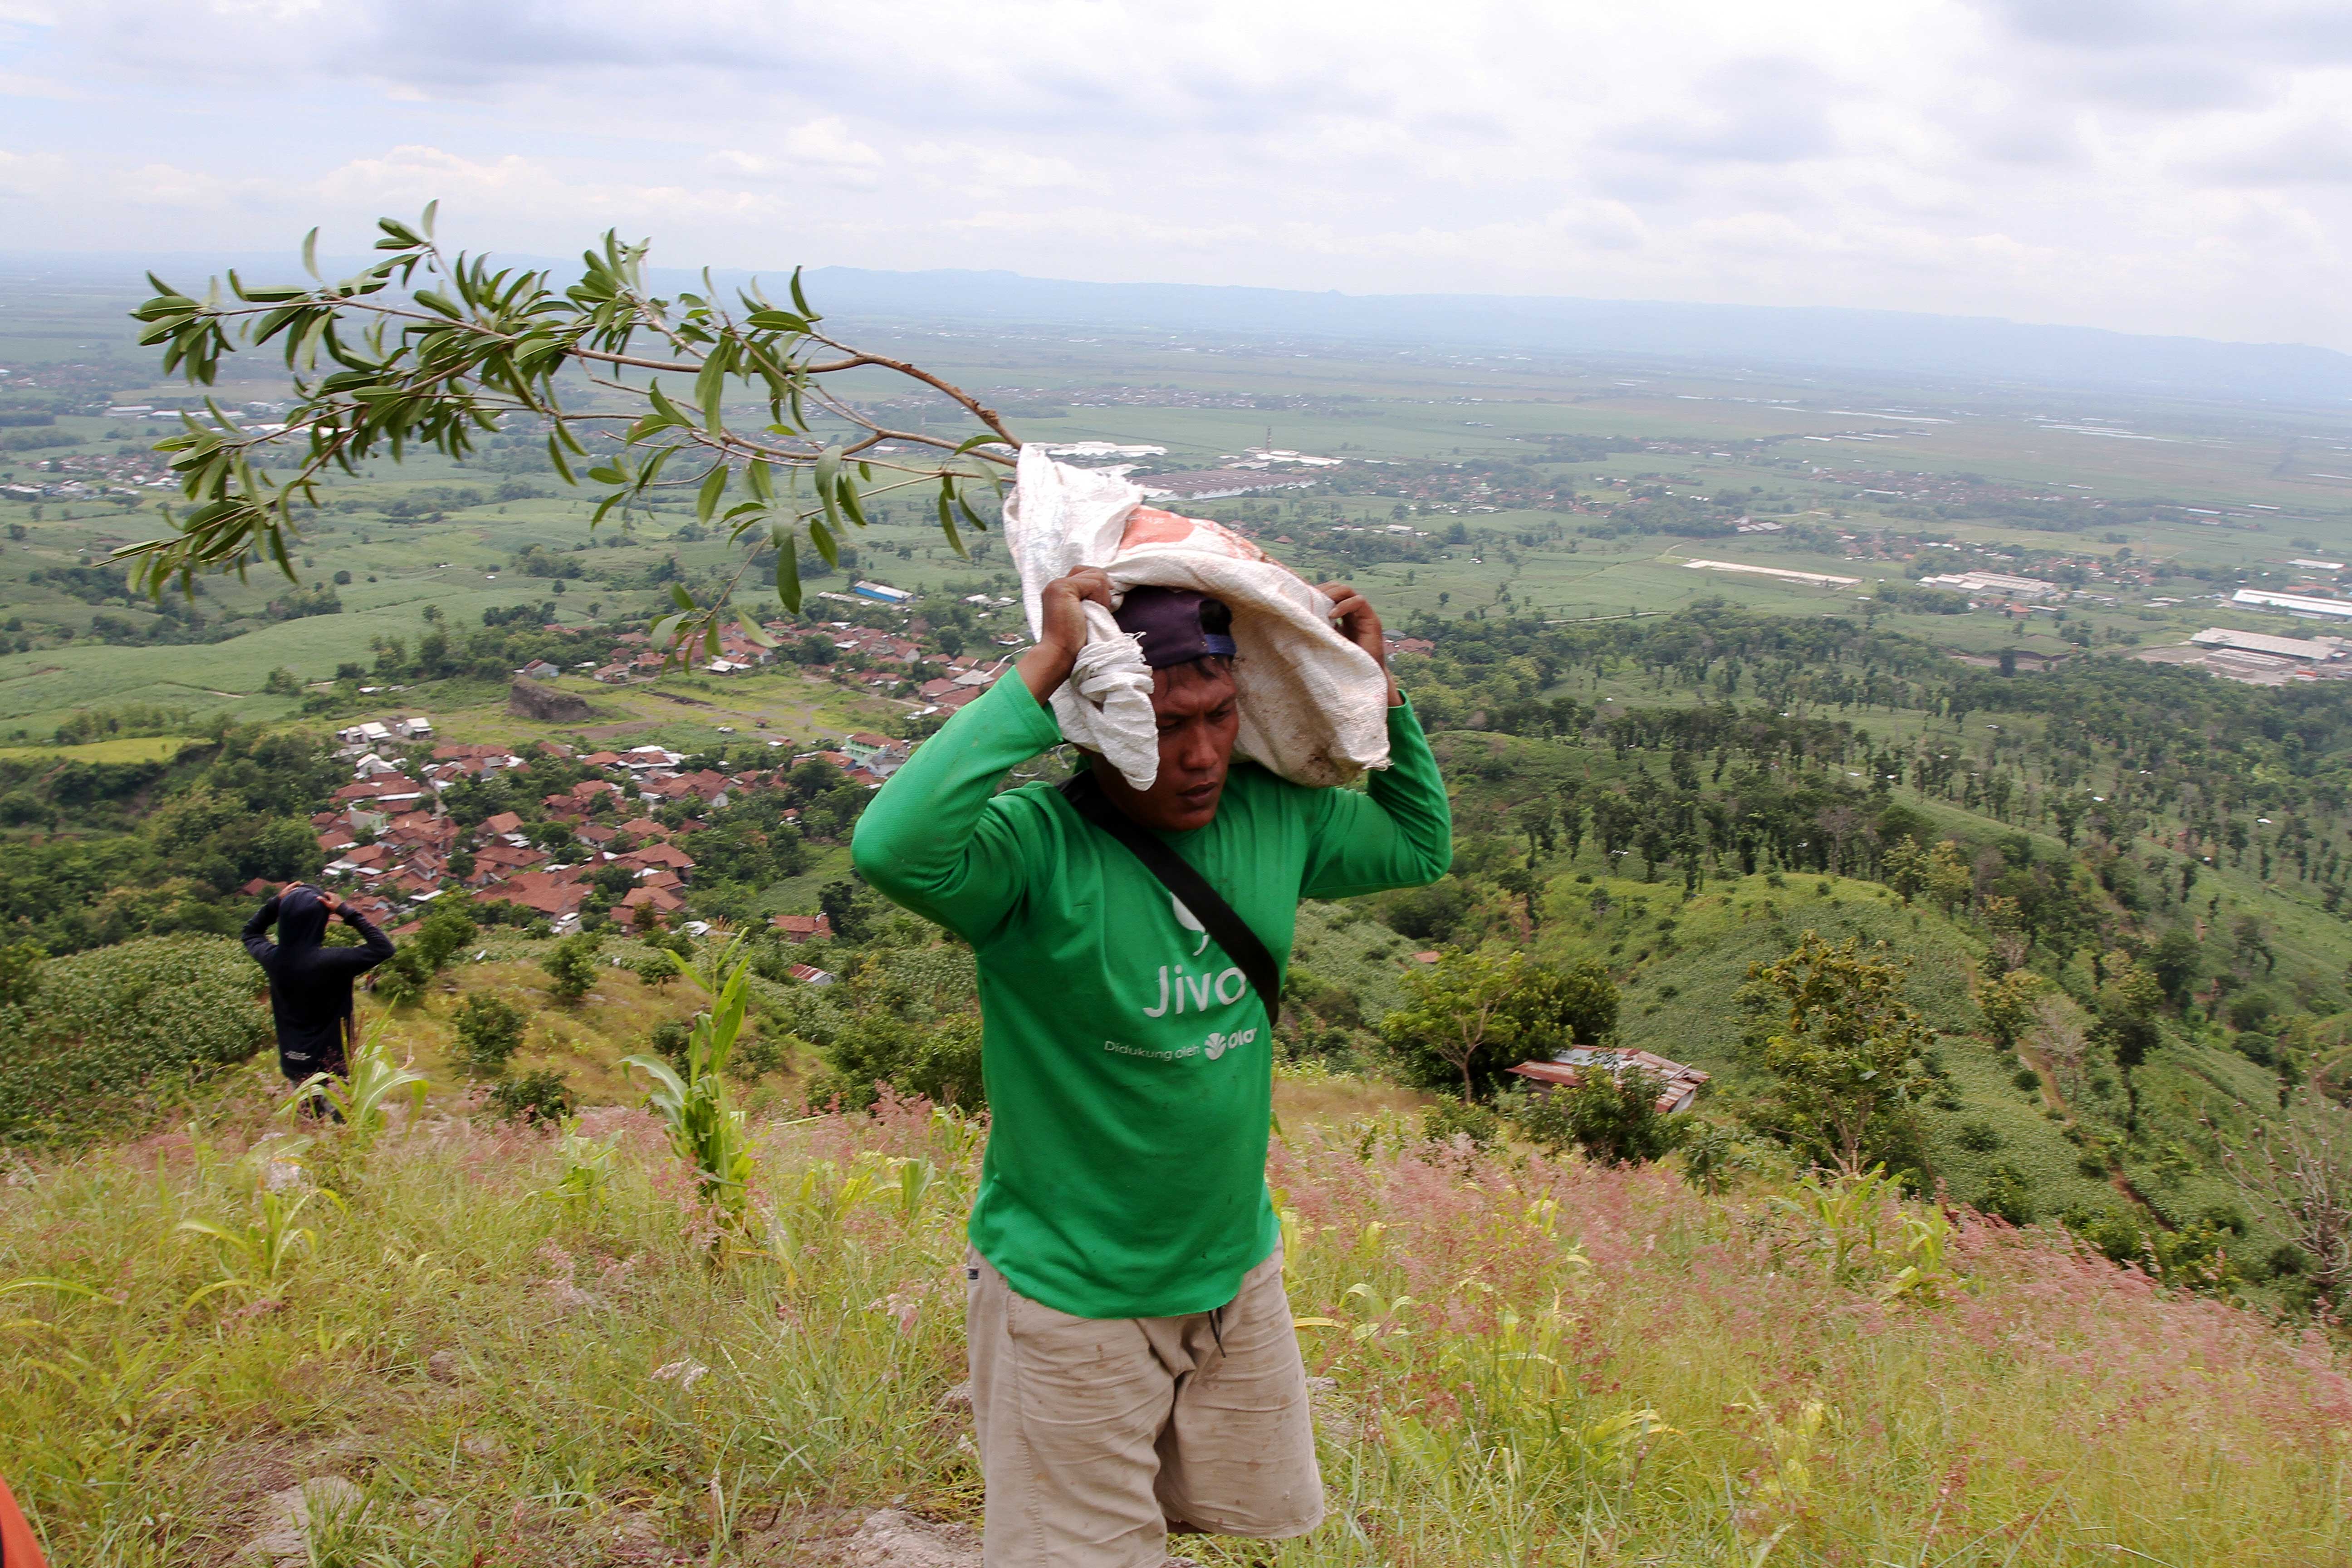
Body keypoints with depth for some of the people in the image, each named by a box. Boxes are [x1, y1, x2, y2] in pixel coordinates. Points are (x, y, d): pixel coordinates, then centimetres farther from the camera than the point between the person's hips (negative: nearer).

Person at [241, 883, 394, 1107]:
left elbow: (251, 933, 15)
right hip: (332, 1067, -5)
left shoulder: (274, 958, -9)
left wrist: (276, 902, 2)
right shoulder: (331, 962, -27)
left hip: (293, 1065, 5)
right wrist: (347, 912, -20)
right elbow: (383, 948, -21)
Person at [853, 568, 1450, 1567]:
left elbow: (1421, 847, 11)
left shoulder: (1275, 816, -7)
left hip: (1239, 1271, 7)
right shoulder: (1035, 846, -26)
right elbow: (892, 849, -48)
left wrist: (1376, 692, -4)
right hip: (1069, 1298, -6)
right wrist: (1040, 670, -43)